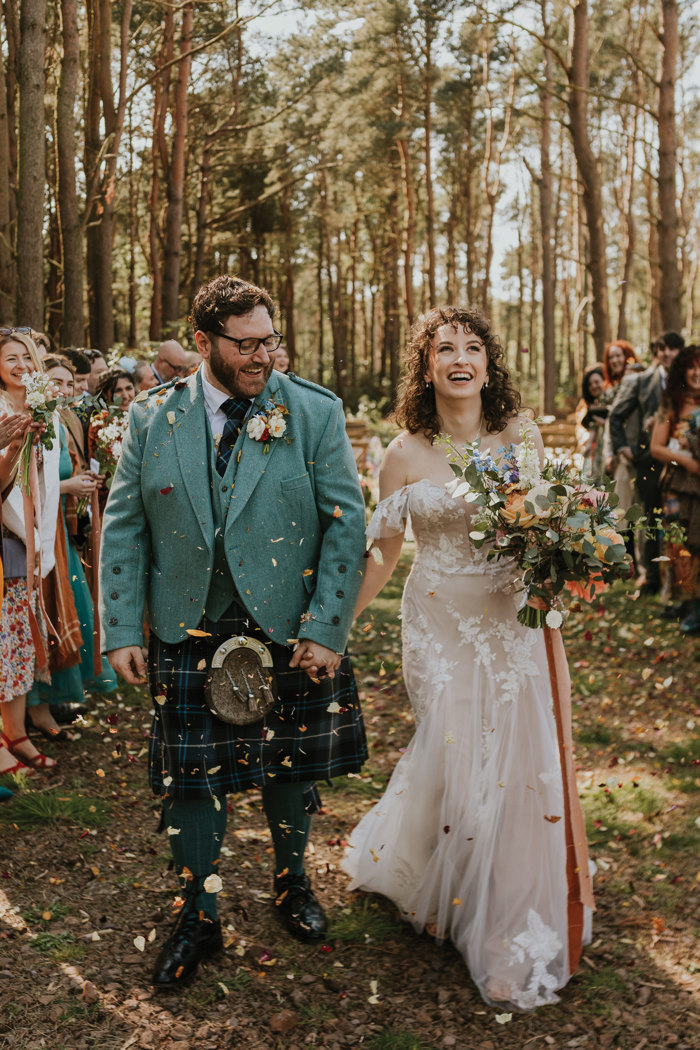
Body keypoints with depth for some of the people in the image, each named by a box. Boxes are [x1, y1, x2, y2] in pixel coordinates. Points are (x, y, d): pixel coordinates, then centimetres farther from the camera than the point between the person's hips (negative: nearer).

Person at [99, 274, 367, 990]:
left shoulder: (315, 413, -4)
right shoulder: (152, 417, 0)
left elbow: (346, 524, -5)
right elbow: (123, 528, 3)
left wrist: (326, 629, -11)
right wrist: (121, 631, -3)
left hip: (289, 630, 0)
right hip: (187, 635, 1)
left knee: (289, 767, 15)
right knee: (190, 777, 6)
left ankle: (290, 883, 41)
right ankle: (199, 917, 27)